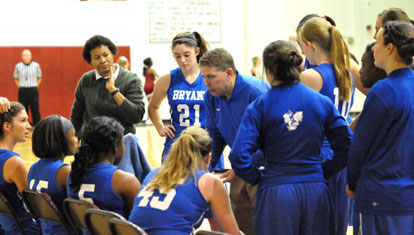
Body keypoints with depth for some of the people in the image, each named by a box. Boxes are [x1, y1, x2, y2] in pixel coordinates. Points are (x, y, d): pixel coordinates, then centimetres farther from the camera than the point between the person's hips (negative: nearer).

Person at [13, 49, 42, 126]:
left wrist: (34, 87, 4)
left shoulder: (36, 65, -1)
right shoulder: (18, 66, 3)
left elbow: (39, 78, 10)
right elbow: (16, 78, 15)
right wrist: (22, 87, 7)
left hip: (33, 91, -1)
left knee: (35, 111, -2)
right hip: (22, 91, 1)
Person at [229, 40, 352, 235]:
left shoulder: (260, 106, -5)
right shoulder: (322, 102, 3)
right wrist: (324, 172, 10)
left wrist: (258, 178, 2)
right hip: (315, 190, 2)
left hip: (276, 193, -2)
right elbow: (346, 147, 1)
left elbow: (239, 156, -13)